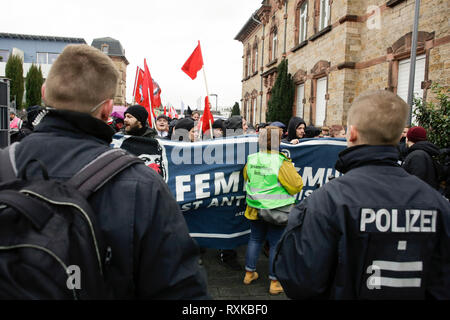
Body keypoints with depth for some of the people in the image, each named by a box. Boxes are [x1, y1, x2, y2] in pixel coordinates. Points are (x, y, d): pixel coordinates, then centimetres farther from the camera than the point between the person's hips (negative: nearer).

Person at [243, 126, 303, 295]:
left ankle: (249, 273, 32)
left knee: (255, 239, 19)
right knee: (276, 244, 8)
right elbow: (296, 186, -13)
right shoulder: (282, 162, -19)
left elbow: (246, 177, 15)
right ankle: (275, 282, 19)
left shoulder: (251, 159, -3)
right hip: (277, 210, -5)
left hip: (255, 208, 5)